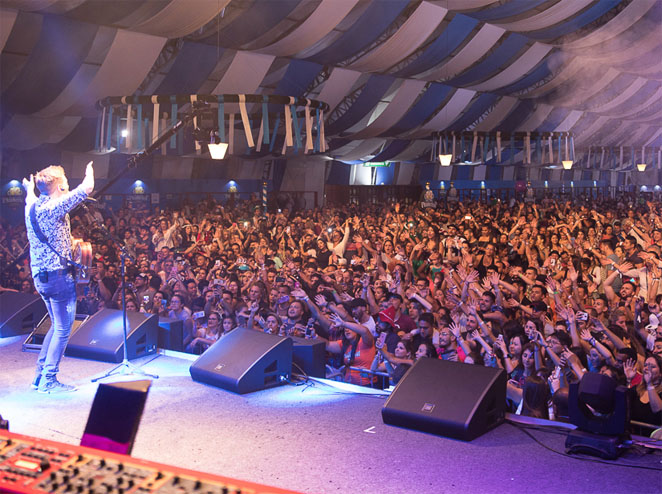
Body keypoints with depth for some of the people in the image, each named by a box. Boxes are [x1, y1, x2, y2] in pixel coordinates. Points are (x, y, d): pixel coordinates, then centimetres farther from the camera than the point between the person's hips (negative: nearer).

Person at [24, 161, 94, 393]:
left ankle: (40, 375, 22)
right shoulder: (54, 206, -16)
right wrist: (89, 171, 4)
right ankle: (48, 380, 1)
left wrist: (30, 187, 53)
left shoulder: (32, 206, 9)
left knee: (56, 326, 20)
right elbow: (87, 188, -16)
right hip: (59, 274, -9)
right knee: (63, 329, -1)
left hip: (40, 276, 9)